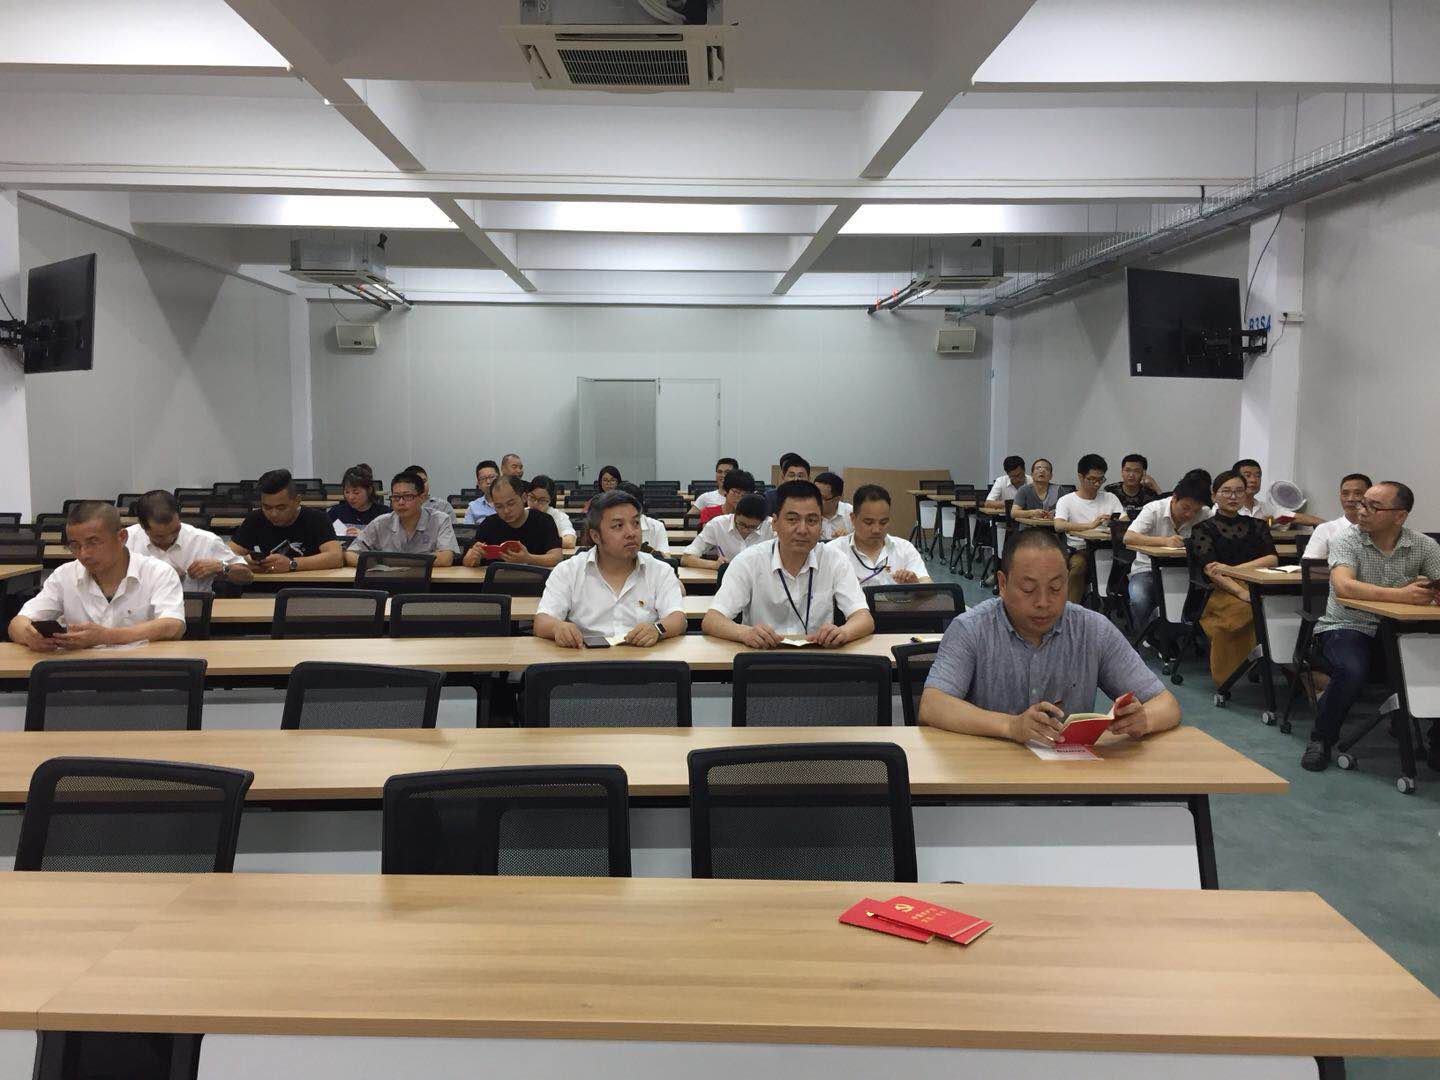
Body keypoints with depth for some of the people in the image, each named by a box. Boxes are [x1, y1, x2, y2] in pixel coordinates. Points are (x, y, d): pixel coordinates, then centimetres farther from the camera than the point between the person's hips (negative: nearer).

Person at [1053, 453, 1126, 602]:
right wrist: (1090, 525, -27)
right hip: (1079, 549, -3)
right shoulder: (1066, 500, 5)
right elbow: (1058, 525, -14)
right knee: (1079, 563, -37)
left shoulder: (1110, 498, 18)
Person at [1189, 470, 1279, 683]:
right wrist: (1242, 592, -23)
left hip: (1259, 589, 3)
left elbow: (1272, 559, 6)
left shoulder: (1257, 525, 23)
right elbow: (1210, 570, -6)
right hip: (1220, 593, -3)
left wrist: (1233, 569, -10)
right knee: (1248, 609, -38)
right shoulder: (1204, 529, 11)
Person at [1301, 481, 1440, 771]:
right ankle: (1321, 740, -8)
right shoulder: (1346, 541, -7)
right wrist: (1402, 595, -33)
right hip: (1347, 628, -3)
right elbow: (1344, 586, -25)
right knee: (1351, 671, -35)